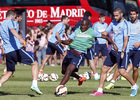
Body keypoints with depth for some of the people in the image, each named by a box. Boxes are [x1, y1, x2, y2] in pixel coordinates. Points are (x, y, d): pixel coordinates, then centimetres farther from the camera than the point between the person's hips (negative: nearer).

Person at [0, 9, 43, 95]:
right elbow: (12, 30, -23)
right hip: (16, 49, -7)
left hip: (7, 52, 7)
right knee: (35, 63, 3)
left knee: (10, 72, 18)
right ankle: (34, 85, -12)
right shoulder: (9, 21, -1)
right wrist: (20, 38, -41)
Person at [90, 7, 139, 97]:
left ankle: (135, 86, 7)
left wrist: (123, 51, -28)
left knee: (122, 71, -15)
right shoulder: (113, 23, 11)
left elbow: (126, 39, -19)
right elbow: (106, 32, 24)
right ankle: (100, 91, 7)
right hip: (113, 50, 7)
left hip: (122, 51, -7)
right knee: (104, 68, 2)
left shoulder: (125, 24, -12)